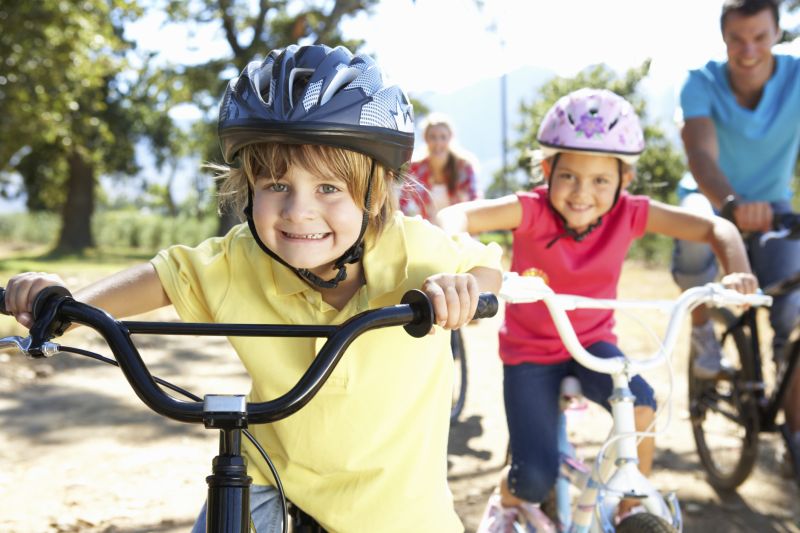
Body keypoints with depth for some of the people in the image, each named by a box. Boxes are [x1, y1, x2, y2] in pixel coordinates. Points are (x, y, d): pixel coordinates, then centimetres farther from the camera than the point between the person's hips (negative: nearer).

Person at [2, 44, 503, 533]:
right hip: (276, 473, 1)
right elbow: (165, 275, -5)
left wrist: (462, 286, -34)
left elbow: (489, 263, -9)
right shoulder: (239, 264, -20)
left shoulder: (414, 249, -24)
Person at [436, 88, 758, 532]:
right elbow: (457, 216, -36)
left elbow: (715, 228, -12)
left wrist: (737, 272, -31)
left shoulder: (629, 213, -15)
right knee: (536, 479, -13)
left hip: (592, 343, 2)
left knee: (640, 404, -28)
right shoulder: (532, 211, -23)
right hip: (530, 352, -2)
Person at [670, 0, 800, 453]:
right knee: (696, 237, -38)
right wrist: (734, 204, -60)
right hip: (714, 199, -1)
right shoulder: (703, 84, -23)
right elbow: (701, 154, -39)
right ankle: (703, 330, -8)